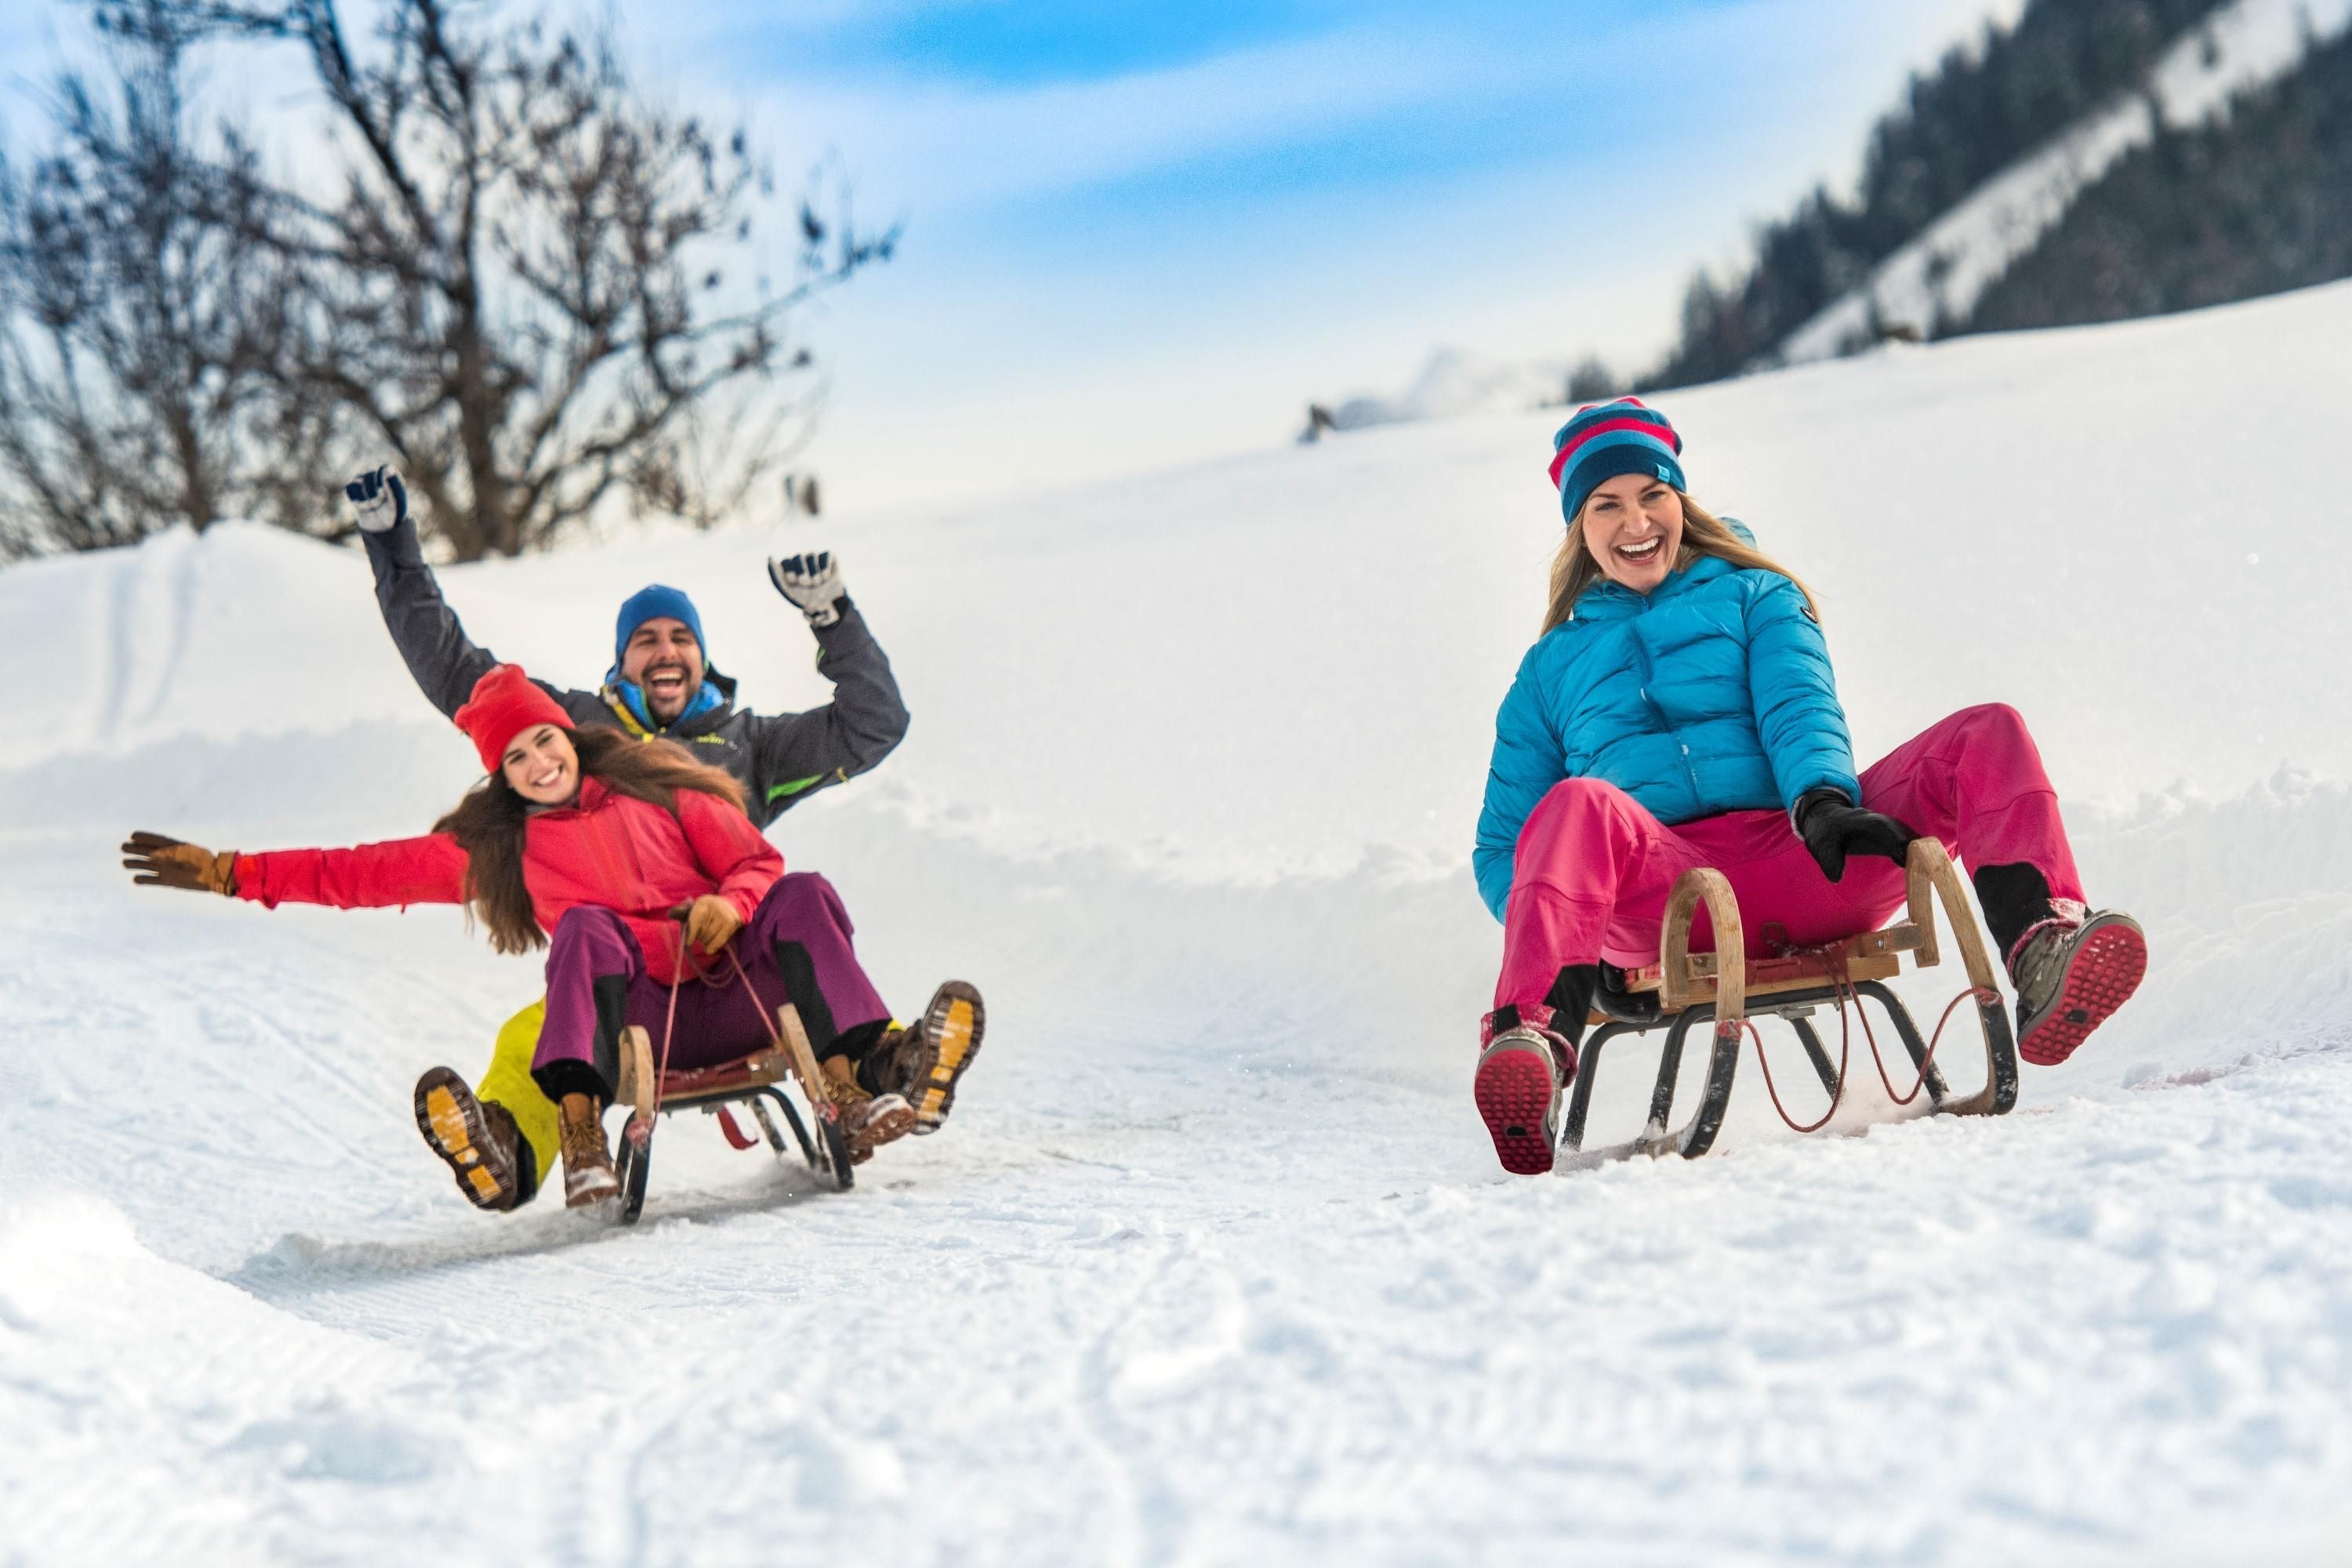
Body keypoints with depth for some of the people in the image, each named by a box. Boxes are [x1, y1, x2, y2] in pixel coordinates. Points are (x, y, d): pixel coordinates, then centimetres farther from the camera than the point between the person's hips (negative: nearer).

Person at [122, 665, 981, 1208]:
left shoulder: (656, 788, 15)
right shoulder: (494, 849, 17)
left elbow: (758, 864, 12)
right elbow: (368, 872, 18)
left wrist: (730, 904, -11)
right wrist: (231, 872, 15)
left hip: (740, 997, 1)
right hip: (636, 1025, -1)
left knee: (804, 895, -23)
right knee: (586, 928, -30)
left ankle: (859, 1089, -37)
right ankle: (582, 1138, -47)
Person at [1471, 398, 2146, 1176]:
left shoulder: (1755, 598, 27)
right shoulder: (1555, 667, 27)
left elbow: (1800, 710, 7)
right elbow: (1503, 844, 22)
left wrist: (1821, 796, -18)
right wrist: (1549, 934, -2)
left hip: (1801, 863, 1)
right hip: (1662, 892, -1)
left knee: (1988, 736, -19)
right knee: (1579, 806, -37)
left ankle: (2042, 960, -45)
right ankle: (1534, 1045, -61)